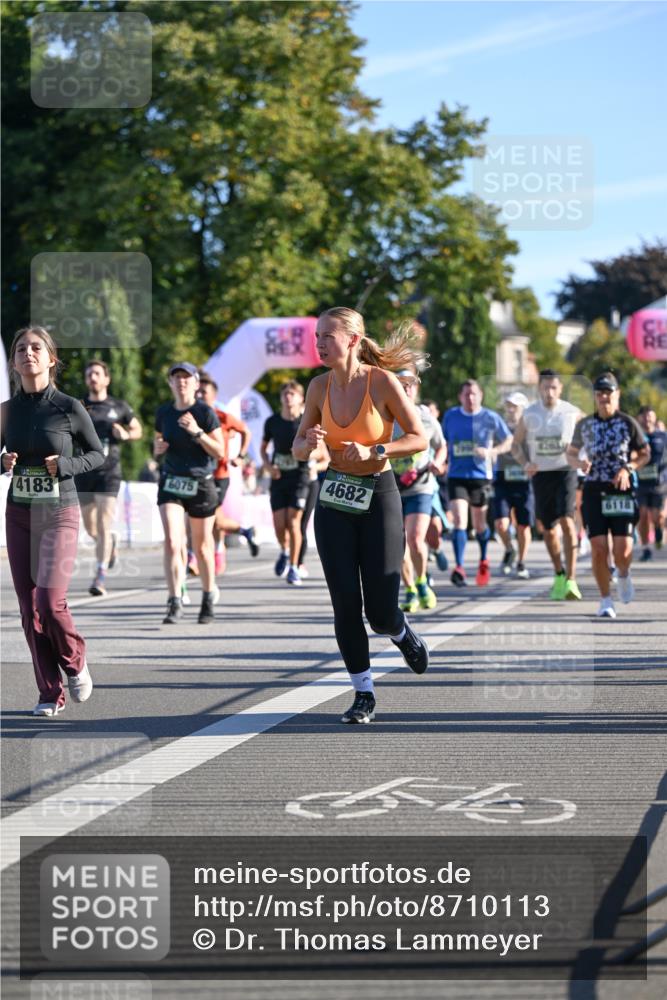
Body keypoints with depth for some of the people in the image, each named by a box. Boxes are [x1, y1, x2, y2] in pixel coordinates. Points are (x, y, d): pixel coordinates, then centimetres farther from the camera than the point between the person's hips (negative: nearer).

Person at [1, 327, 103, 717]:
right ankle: (50, 694, 9)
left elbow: (98, 454, 5)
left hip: (60, 513, -3)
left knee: (51, 600, -16)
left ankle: (75, 663, 12)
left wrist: (65, 465, -13)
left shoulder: (69, 408, -6)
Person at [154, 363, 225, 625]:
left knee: (201, 546, 10)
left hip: (201, 484, -2)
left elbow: (220, 451, -10)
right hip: (171, 483, 2)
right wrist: (159, 447, -4)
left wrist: (196, 432, -22)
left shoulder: (205, 412, -7)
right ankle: (175, 602, -16)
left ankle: (208, 595, 31)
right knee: (171, 542, -14)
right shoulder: (164, 413, 5)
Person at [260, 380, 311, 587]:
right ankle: (284, 552, 32)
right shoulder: (273, 421, 3)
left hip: (299, 477, -3)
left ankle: (293, 568, 2)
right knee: (279, 524, 0)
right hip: (279, 477, 3)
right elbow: (263, 447, 16)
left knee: (293, 522, -9)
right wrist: (268, 465, -2)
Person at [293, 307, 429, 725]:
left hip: (378, 496, -3)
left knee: (381, 612, -4)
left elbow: (419, 438, -9)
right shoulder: (320, 387, -1)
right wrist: (310, 444, -15)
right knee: (346, 605, -1)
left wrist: (374, 451, -22)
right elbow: (299, 449, 8)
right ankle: (364, 694, 11)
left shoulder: (382, 381, -13)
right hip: (335, 500, 3)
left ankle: (403, 634, 33)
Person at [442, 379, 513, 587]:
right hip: (456, 476, 0)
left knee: (480, 523, 12)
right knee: (459, 521, -15)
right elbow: (444, 443, 18)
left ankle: (483, 561, 38)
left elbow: (508, 441, 3)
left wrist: (491, 451, -14)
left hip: (481, 476, 0)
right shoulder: (450, 416, 5)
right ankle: (459, 568, -18)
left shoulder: (490, 418, -2)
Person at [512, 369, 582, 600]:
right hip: (540, 475, 3)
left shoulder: (572, 412, -5)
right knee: (548, 529, 10)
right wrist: (525, 464, -10)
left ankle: (570, 580, -22)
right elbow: (516, 444, 9)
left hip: (565, 471, -3)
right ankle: (559, 575, 33)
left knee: (566, 521, -20)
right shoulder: (529, 414, -2)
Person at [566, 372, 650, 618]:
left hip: (622, 491, -1)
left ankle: (623, 575, 26)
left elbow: (645, 454, 9)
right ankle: (605, 601, 6)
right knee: (598, 549, -7)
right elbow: (571, 453, 18)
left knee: (623, 550, -10)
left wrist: (628, 468, -10)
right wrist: (579, 463, -5)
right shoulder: (584, 425, 7)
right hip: (594, 491, 1)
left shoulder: (628, 423, 2)